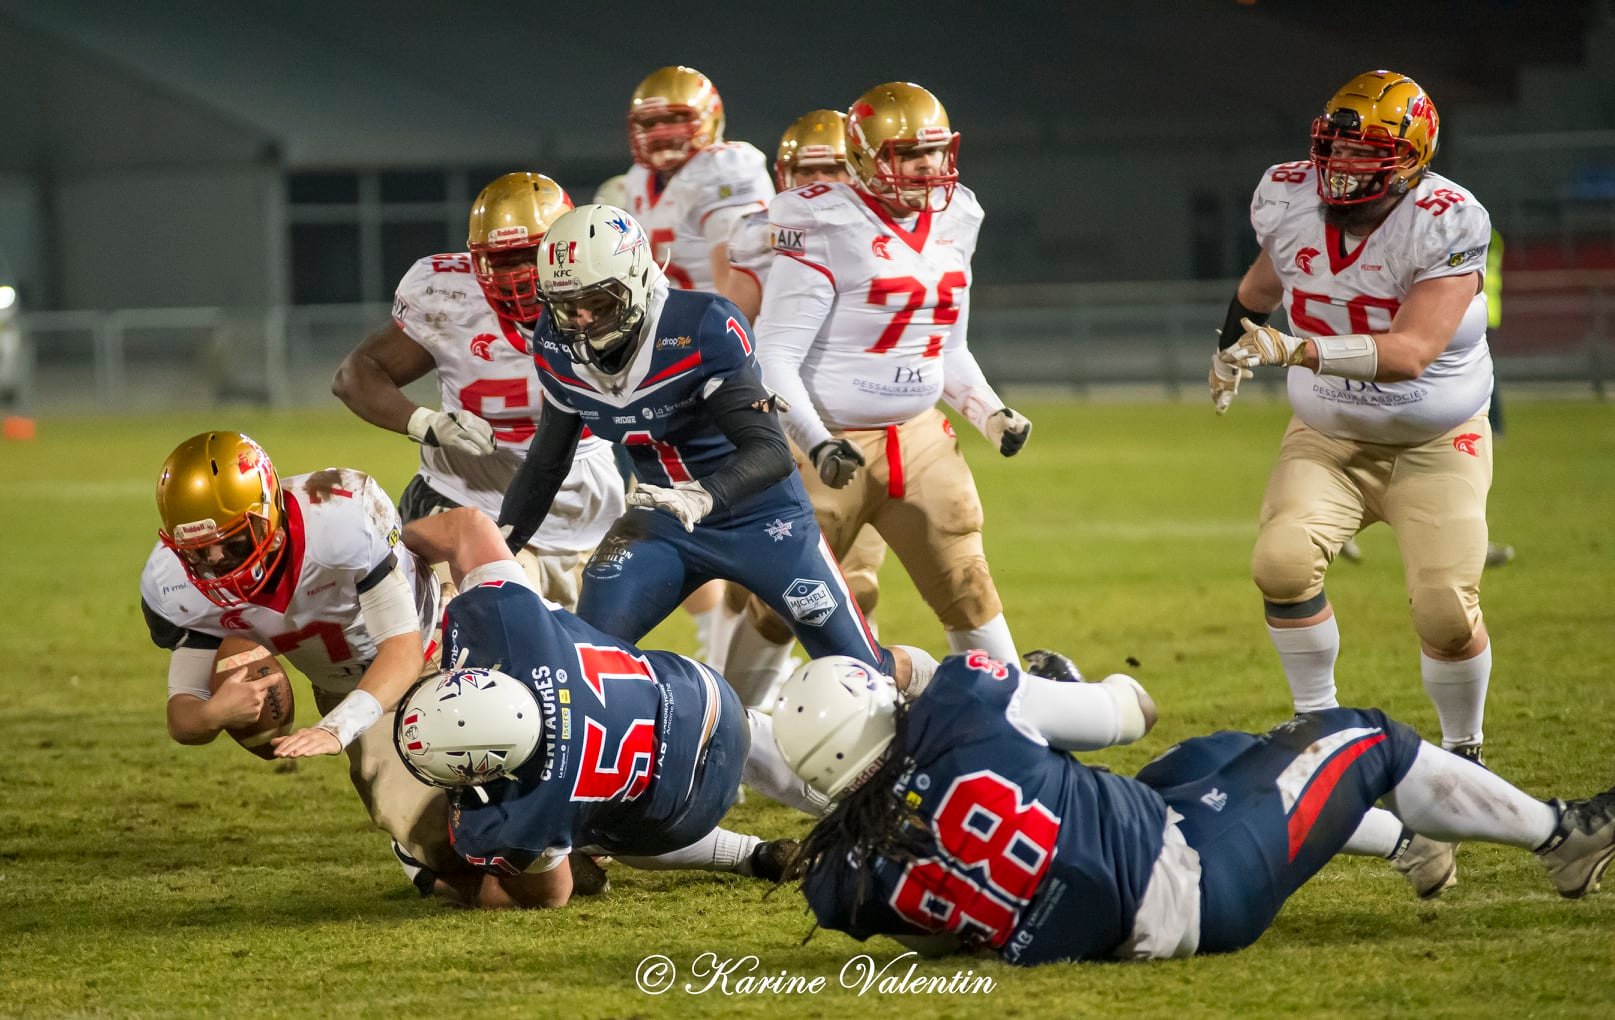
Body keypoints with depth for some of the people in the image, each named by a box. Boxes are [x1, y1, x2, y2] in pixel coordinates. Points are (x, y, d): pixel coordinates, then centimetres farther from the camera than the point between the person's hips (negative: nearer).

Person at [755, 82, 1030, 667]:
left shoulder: (952, 224, 7)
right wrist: (814, 442, -27)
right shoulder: (828, 229, -15)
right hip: (832, 445, -6)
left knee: (967, 590, 8)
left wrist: (990, 414, 6)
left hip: (917, 437, 6)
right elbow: (774, 356, -17)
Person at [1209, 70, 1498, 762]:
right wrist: (1232, 347, 34)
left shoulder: (1444, 227, -25)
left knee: (1446, 614, -14)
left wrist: (1296, 350, -45)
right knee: (1282, 562, -22)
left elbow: (1411, 353, -36)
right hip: (1329, 440, 4)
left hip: (1434, 446, -3)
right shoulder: (1291, 204, -9)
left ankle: (1463, 751, 13)